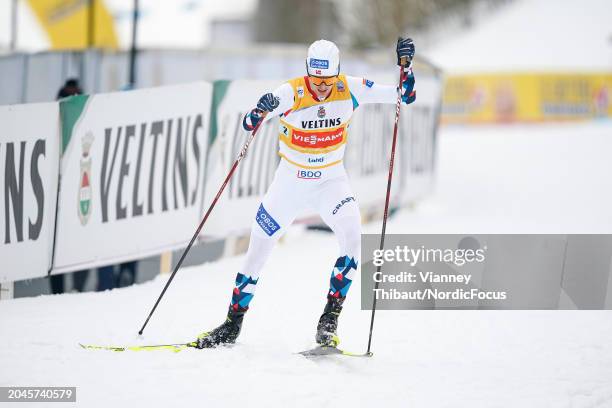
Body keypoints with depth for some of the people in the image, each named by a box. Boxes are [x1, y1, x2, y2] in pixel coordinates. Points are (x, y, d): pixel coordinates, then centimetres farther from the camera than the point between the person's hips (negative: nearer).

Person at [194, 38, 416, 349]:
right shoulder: (291, 93, -21)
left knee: (352, 235, -26)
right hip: (290, 180, 0)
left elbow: (406, 96, -10)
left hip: (330, 180, 0)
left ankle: (329, 321, -18)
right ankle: (233, 324, 26)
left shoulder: (350, 90, -15)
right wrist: (262, 111, -49)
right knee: (258, 250, 6)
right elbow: (249, 124, -27)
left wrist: (405, 65, -28)